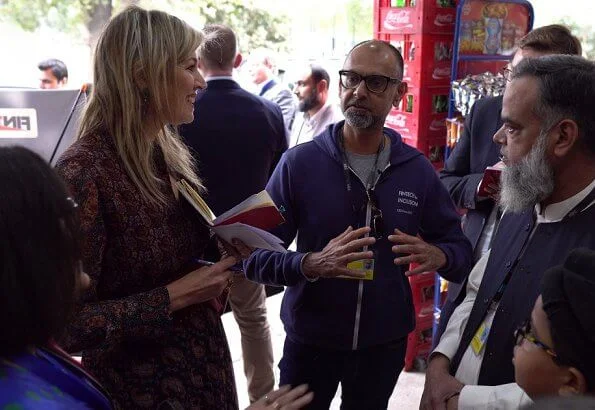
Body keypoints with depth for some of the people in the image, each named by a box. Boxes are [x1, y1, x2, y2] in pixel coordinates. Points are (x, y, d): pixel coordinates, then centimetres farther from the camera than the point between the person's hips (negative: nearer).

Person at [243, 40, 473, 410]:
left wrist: (437, 256, -20)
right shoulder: (299, 162, -11)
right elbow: (255, 258, -12)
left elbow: (460, 246, 3)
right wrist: (311, 264, -31)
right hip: (310, 340, -2)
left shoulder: (418, 170, -3)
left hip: (386, 343, 2)